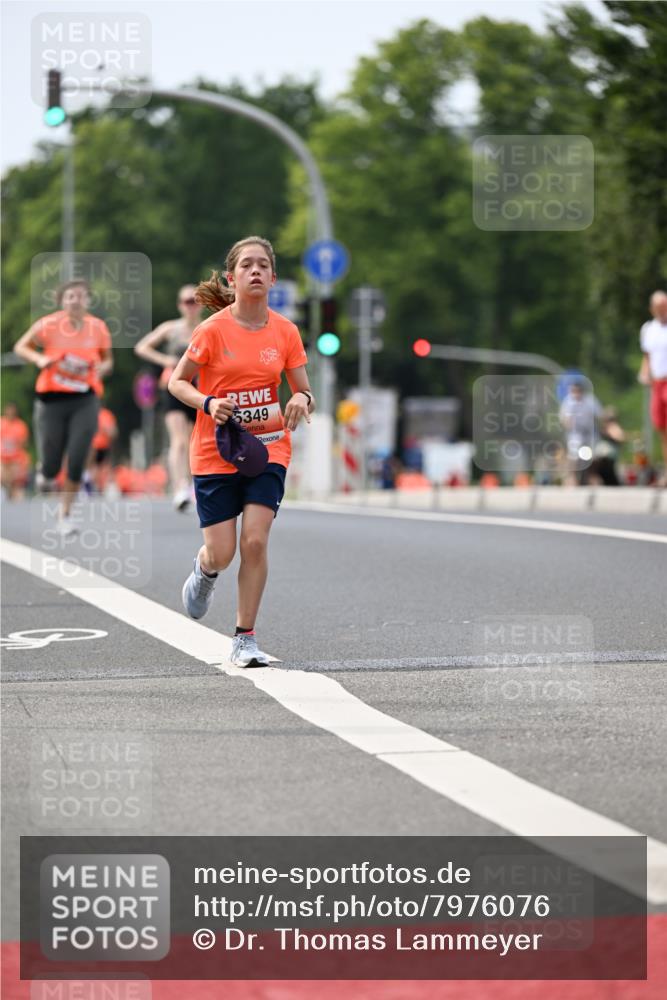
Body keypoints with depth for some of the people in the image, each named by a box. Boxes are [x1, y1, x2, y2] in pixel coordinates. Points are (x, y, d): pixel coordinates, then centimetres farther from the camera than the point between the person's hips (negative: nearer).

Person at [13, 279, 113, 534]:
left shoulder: (98, 328, 1)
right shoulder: (49, 325, -6)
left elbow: (107, 360, 15)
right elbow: (21, 347, 5)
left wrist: (102, 368, -9)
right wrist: (39, 359, -15)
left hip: (84, 400, 1)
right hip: (52, 399, -1)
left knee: (77, 462, -11)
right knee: (51, 466, 0)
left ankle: (65, 516, 7)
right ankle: (46, 473, 40)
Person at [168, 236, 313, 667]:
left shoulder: (285, 331, -1)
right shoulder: (214, 329, -9)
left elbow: (303, 393, 4)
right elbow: (177, 381, -2)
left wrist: (302, 401, -20)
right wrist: (208, 403, -21)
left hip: (268, 446, 2)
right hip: (215, 452, -1)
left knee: (255, 541, -13)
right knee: (221, 554, -2)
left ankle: (245, 639, -1)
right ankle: (205, 569, 38)